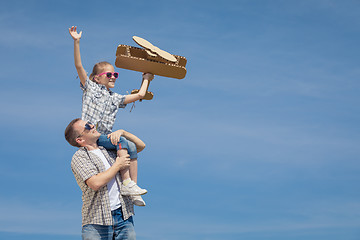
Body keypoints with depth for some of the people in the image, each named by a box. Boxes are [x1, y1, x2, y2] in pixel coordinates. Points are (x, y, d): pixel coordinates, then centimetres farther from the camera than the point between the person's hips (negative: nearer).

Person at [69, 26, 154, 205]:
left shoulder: (115, 98, 24)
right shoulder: (90, 88, 12)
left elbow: (140, 95, 25)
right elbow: (79, 65, 1)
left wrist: (146, 79, 37)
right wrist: (76, 42, -7)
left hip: (106, 137, 6)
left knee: (131, 146, -15)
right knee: (121, 141, -26)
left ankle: (132, 186, -16)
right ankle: (126, 182, -29)